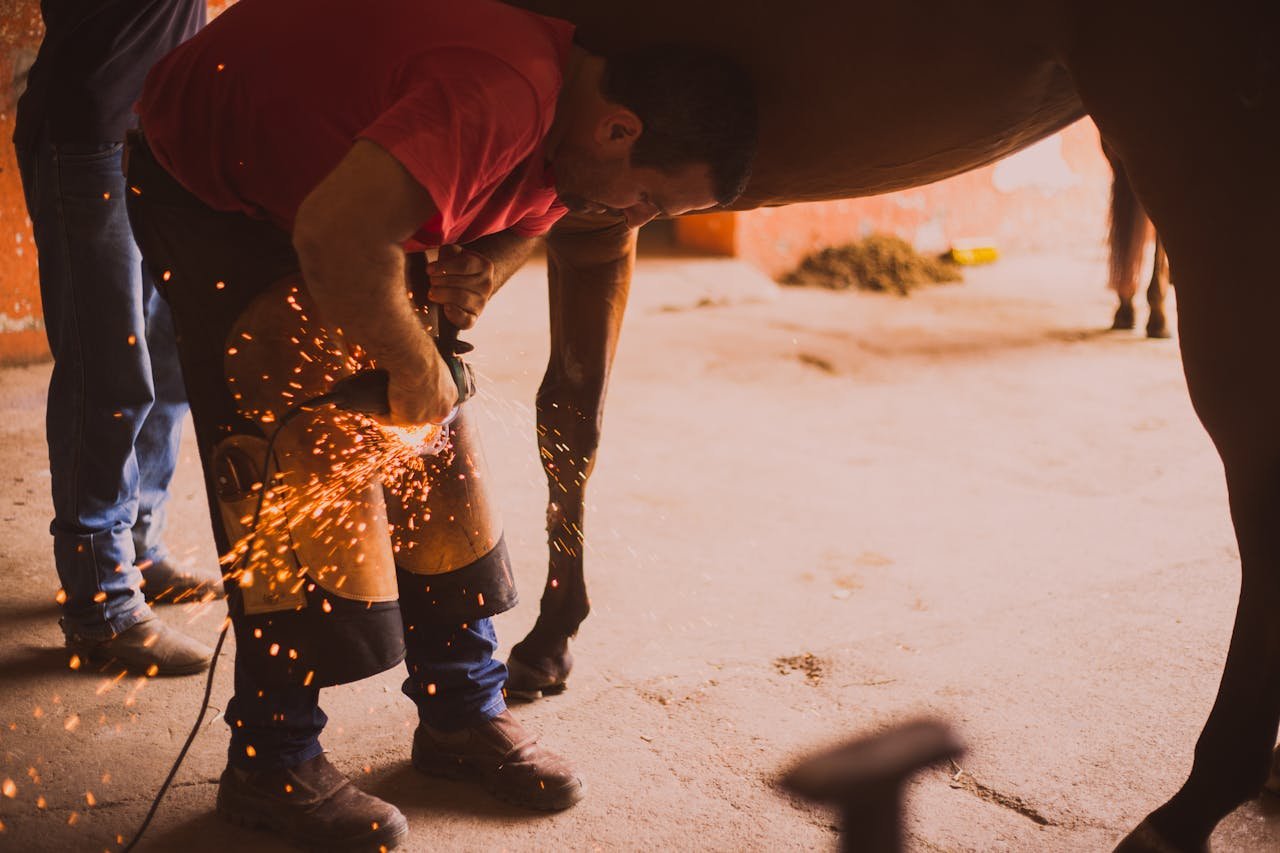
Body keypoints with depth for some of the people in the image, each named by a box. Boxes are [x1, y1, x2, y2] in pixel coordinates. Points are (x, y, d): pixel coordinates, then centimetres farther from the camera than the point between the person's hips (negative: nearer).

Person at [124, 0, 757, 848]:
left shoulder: (564, 113, -8)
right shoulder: (502, 93, -38)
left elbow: (524, 216, 12)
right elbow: (339, 239, -48)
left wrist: (482, 269, -11)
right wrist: (414, 363, -31)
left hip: (328, 185, 9)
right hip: (207, 185, -9)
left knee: (433, 452, 5)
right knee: (307, 461, -12)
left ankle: (464, 714, 16)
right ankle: (271, 766, 2)